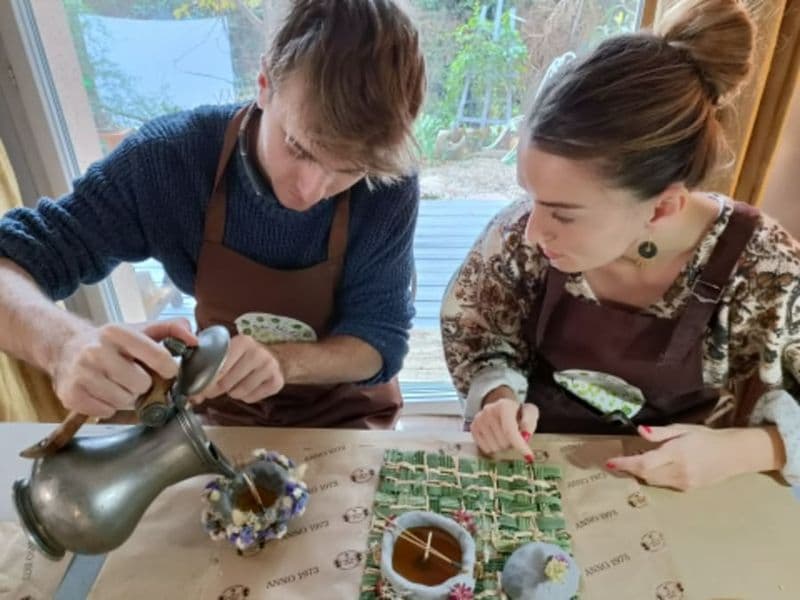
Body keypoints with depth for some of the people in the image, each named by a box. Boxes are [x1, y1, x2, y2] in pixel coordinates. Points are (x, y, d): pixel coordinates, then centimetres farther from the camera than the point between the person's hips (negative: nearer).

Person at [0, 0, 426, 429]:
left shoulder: (389, 189, -22)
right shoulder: (171, 156, -21)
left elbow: (380, 341, -16)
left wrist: (284, 360, -35)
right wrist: (66, 343, -38)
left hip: (345, 410, 0)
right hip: (229, 411, 1)